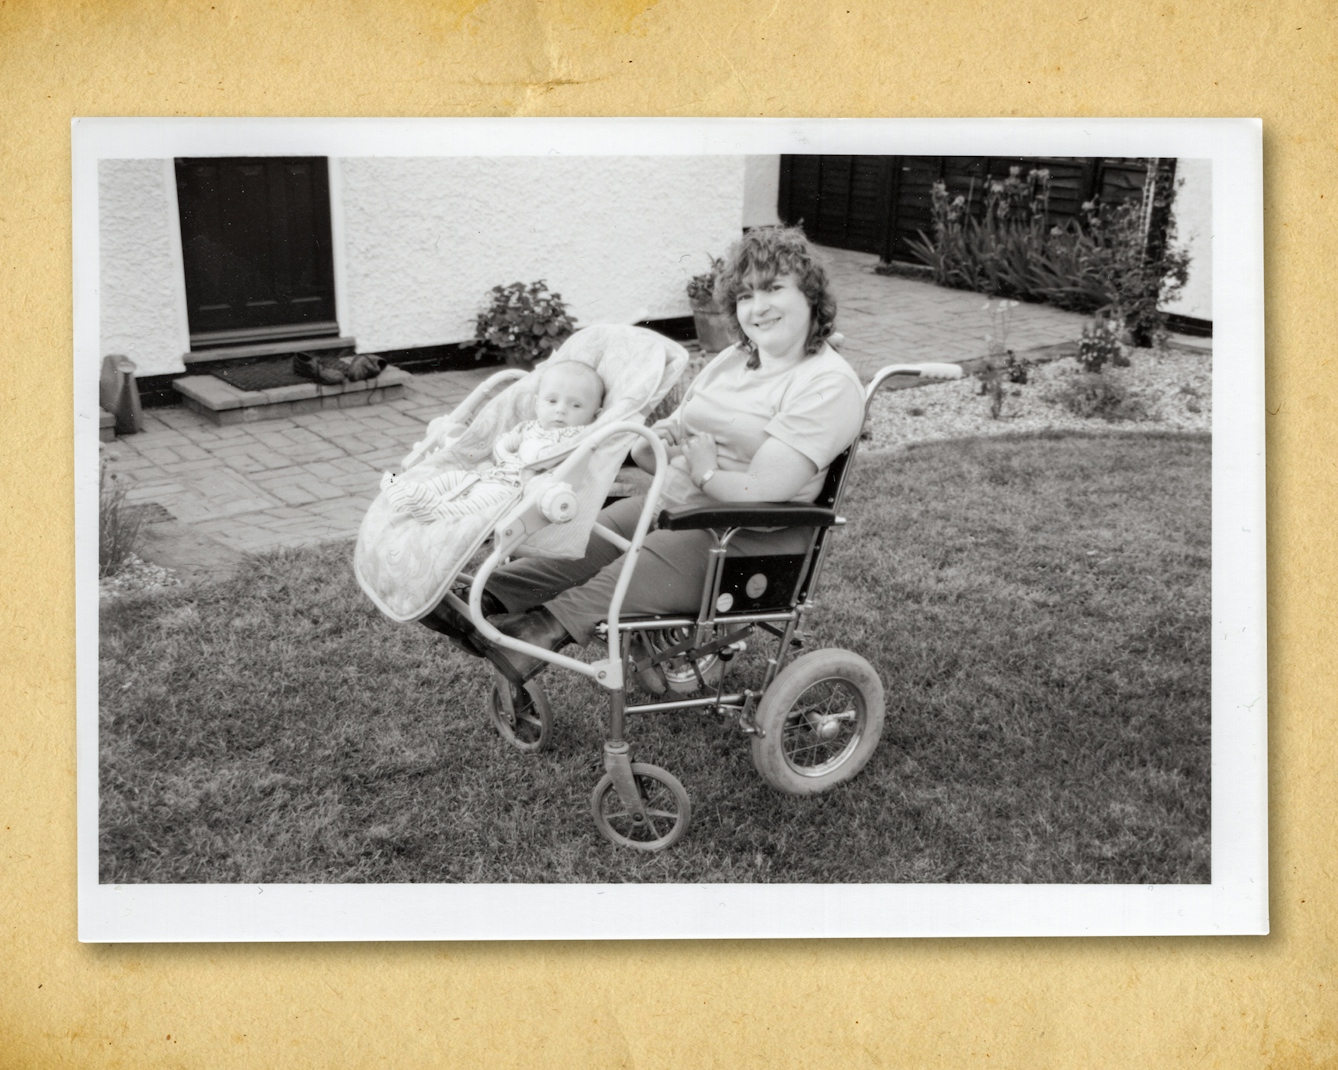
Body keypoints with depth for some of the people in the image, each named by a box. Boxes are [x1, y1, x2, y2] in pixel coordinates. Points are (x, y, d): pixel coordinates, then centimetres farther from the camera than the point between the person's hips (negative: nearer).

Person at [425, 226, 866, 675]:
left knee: (640, 570, -31)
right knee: (582, 543, -15)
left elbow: (761, 492, -23)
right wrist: (654, 444, -8)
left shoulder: (829, 385, -12)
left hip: (749, 539, -7)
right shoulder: (731, 361, 16)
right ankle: (484, 601, -27)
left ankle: (543, 630, -40)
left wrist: (705, 473, -7)